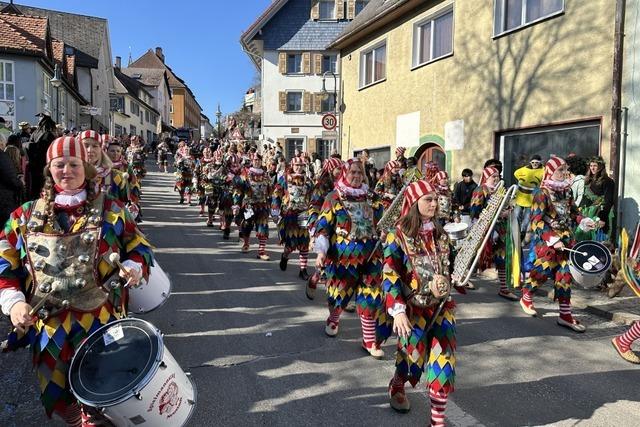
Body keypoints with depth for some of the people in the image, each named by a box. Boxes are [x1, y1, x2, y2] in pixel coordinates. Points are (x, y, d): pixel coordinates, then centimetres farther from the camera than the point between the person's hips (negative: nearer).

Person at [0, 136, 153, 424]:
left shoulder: (111, 209, 1)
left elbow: (140, 247, 7)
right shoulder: (26, 216, 5)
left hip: (101, 320, -2)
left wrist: (134, 267, -14)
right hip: (48, 323, 2)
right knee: (55, 395, 17)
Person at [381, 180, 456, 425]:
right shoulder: (398, 235, -11)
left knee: (444, 362, -2)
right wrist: (397, 310, -22)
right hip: (414, 308, -4)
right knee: (412, 357, 10)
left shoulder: (440, 233, 5)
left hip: (442, 306, 4)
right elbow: (389, 275, -15)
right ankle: (396, 388, 43)